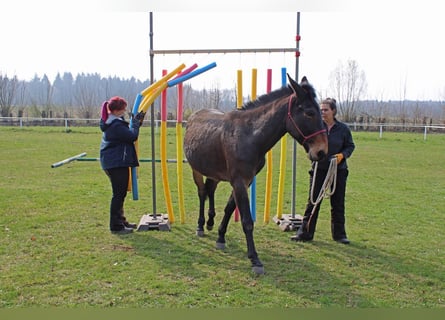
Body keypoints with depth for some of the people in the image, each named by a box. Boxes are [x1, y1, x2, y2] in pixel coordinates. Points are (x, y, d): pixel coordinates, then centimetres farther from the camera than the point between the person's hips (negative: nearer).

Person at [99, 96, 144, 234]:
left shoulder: (111, 122, 13)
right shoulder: (116, 124, -19)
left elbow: (126, 134, 16)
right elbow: (132, 136, -19)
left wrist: (136, 122, 6)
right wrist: (136, 122, -6)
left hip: (112, 162, 11)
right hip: (117, 163, -11)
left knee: (120, 193, 17)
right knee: (119, 194, -5)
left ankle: (120, 221, 28)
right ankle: (116, 226, 1)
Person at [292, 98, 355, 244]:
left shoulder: (343, 128, -1)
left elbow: (350, 146, 8)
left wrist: (342, 155, -11)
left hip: (338, 170, 1)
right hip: (319, 169, -1)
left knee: (338, 203, 10)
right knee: (313, 201, 3)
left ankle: (339, 234, 24)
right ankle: (305, 233, 12)